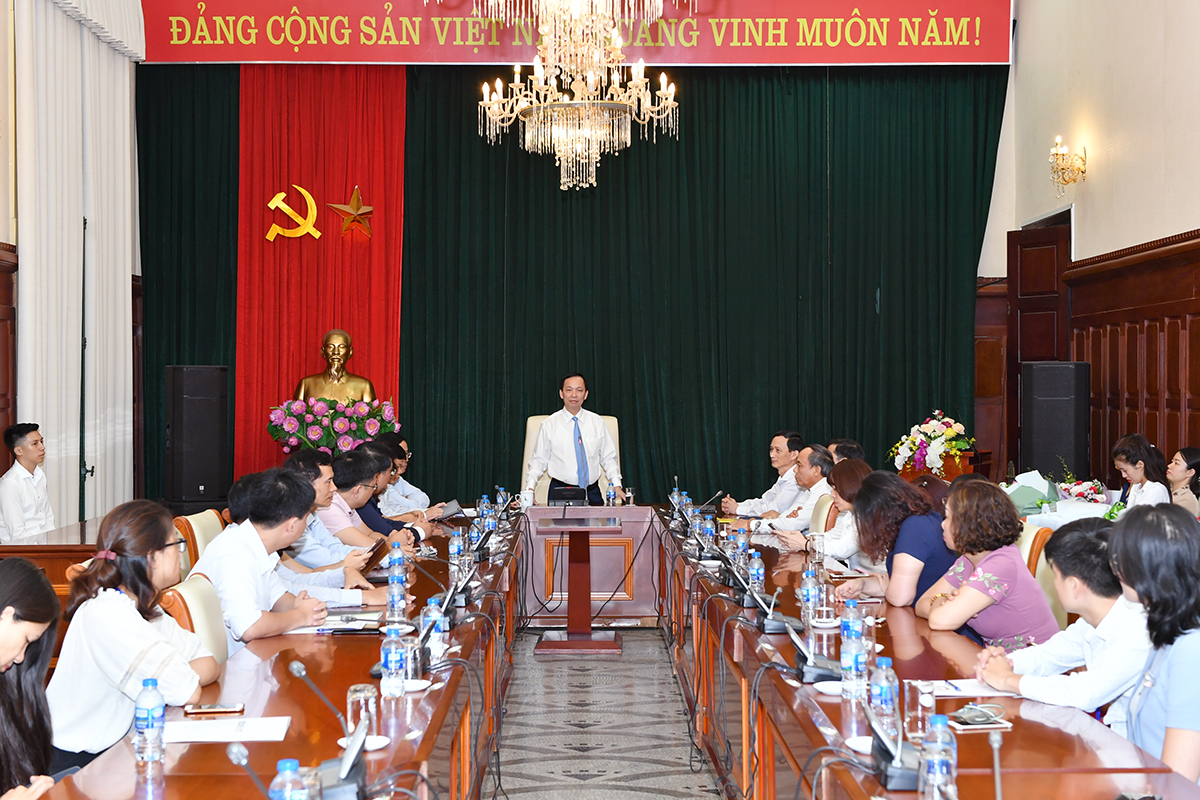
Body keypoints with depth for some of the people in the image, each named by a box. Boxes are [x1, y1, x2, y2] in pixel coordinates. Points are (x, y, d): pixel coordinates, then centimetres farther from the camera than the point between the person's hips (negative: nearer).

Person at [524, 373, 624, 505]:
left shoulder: (597, 422, 9)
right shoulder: (549, 425, 3)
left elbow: (608, 457, 12)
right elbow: (539, 460, 5)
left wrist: (616, 485, -1)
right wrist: (529, 488, -8)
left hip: (592, 493, 2)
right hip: (560, 493, -2)